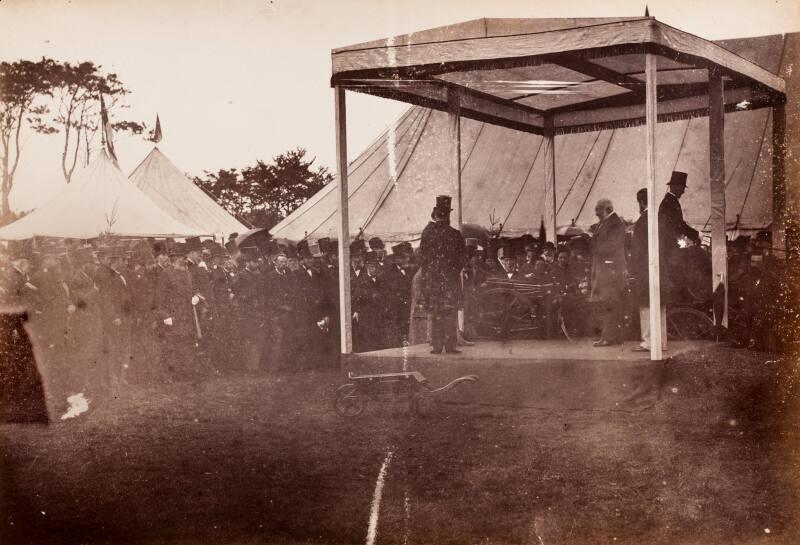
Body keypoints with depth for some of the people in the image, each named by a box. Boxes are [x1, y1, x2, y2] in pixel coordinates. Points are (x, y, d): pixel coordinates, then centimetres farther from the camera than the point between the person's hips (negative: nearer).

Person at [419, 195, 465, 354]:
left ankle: (437, 345, 6)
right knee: (450, 313, 4)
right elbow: (461, 259, -2)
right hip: (450, 279, -1)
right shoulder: (455, 235, -8)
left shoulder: (428, 232, -4)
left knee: (434, 313, 7)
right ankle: (450, 345, 2)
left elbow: (422, 257, 1)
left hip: (431, 278, 1)